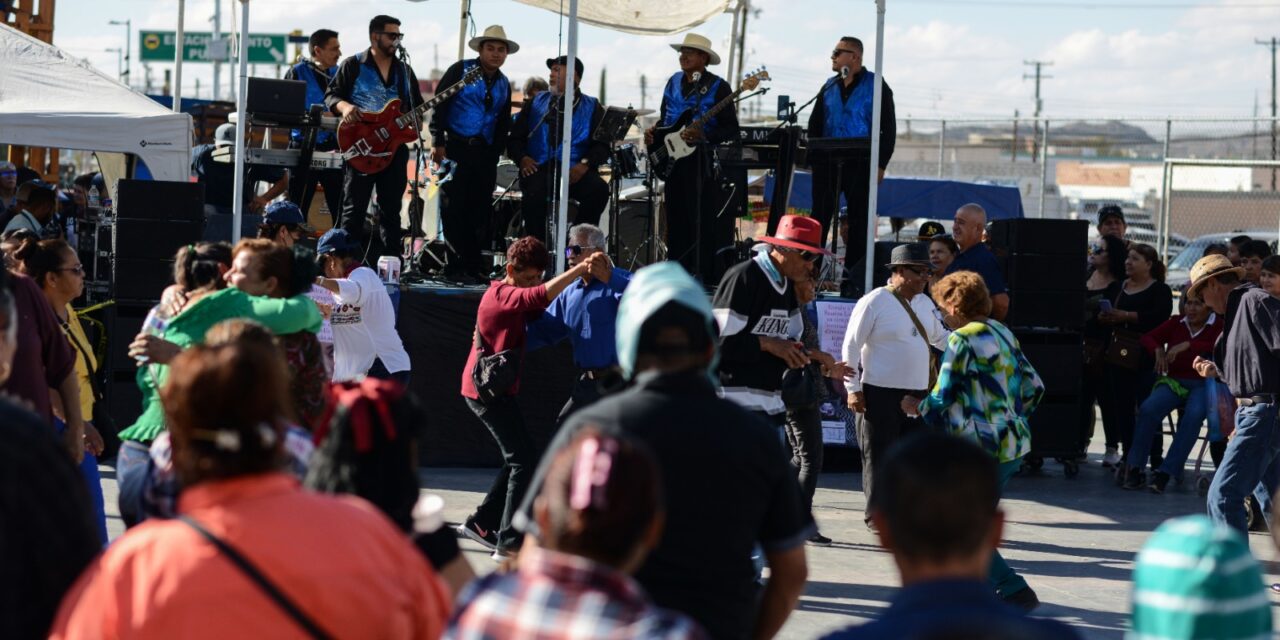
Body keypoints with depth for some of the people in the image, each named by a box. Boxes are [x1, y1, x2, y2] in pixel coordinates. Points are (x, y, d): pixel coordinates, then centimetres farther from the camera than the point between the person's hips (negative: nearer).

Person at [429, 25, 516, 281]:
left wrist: (496, 153, 8)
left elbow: (503, 125, 19)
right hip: (455, 148, -5)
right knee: (454, 210, -5)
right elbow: (439, 106, -5)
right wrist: (438, 143, -12)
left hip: (484, 154, 5)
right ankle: (457, 266, -2)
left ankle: (472, 267, 7)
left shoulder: (504, 84, 16)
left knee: (479, 212, 2)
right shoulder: (460, 70, 0)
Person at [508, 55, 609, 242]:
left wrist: (586, 163, -14)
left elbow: (603, 144, 5)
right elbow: (515, 137, 17)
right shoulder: (537, 102, 21)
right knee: (534, 195, -33)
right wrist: (522, 158, -4)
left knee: (599, 189, -30)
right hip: (538, 168, 0)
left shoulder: (591, 107, 14)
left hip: (575, 171, 0)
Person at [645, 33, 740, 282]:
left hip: (705, 165, -7)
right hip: (674, 162, 7)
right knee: (676, 222, 10)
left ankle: (705, 275, -4)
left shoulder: (718, 87, -8)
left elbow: (731, 130, -11)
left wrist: (703, 135, -25)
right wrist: (654, 131, 2)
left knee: (705, 222, -7)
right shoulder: (673, 83, 12)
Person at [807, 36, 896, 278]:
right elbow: (815, 123, 17)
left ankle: (853, 273, 4)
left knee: (858, 219, 1)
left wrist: (880, 165, -11)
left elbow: (888, 129, -4)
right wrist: (813, 154, 2)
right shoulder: (830, 86, 14)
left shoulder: (875, 86, -2)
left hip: (860, 164, -5)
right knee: (819, 215, 4)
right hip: (827, 163, 5)